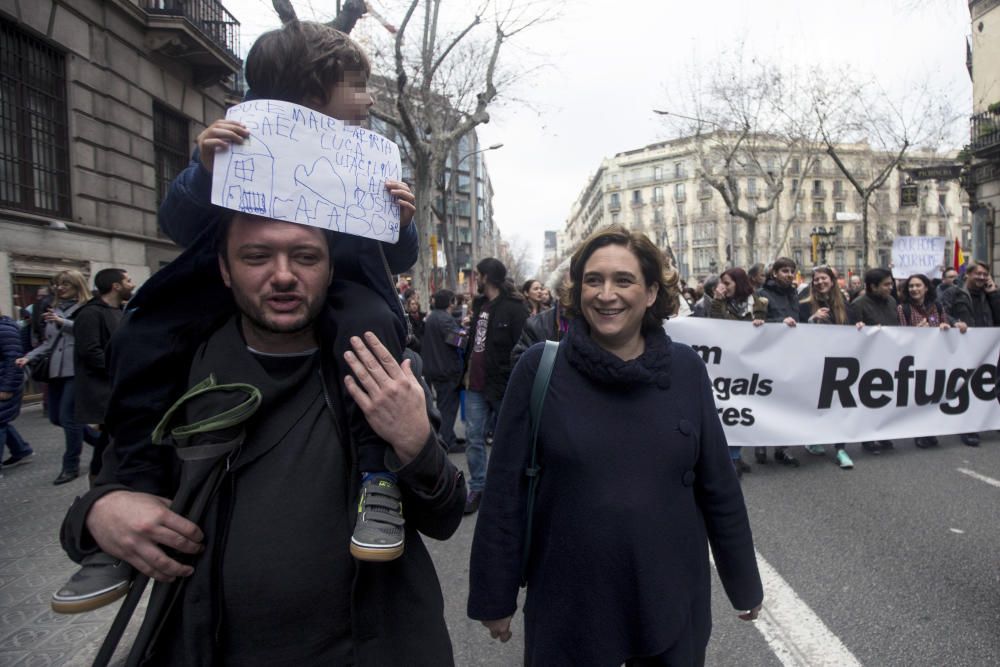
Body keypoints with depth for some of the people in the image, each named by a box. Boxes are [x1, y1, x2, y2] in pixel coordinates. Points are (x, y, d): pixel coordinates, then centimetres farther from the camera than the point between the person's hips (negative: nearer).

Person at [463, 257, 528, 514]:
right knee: (474, 438, 9)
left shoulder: (514, 308, -12)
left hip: (502, 386, -7)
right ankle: (477, 488, 21)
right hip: (477, 386, 7)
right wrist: (467, 370, 16)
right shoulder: (480, 304, 14)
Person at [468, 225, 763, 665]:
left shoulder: (685, 369, -5)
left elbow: (717, 487, 3)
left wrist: (745, 583, 10)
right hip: (567, 607, -1)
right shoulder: (540, 368, -12)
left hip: (672, 604, 2)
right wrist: (495, 596, -3)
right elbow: (506, 491, -8)